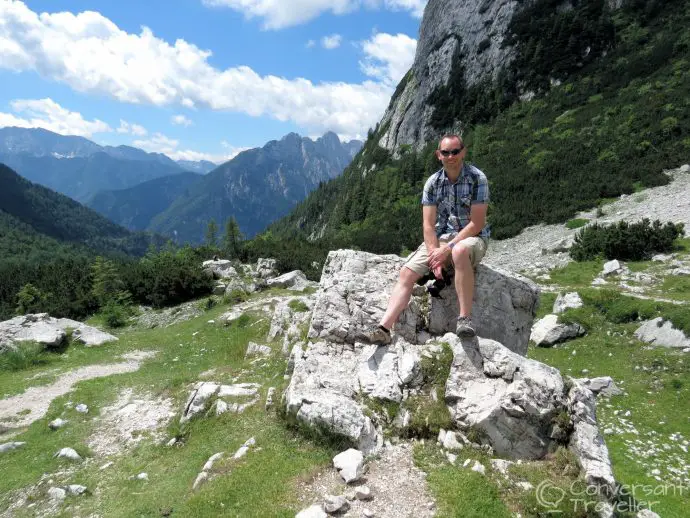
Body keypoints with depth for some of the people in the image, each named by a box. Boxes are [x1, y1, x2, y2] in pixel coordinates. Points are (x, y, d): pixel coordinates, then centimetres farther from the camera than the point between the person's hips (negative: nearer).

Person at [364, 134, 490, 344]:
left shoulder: (477, 179, -10)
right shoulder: (432, 183, 1)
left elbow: (477, 223, -14)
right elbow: (428, 225, -3)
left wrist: (447, 249, -21)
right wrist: (435, 257, -18)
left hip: (472, 238, -4)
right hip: (441, 237, 4)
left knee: (460, 251, -41)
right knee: (407, 272, -16)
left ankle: (465, 318, -33)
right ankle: (384, 328, -22)